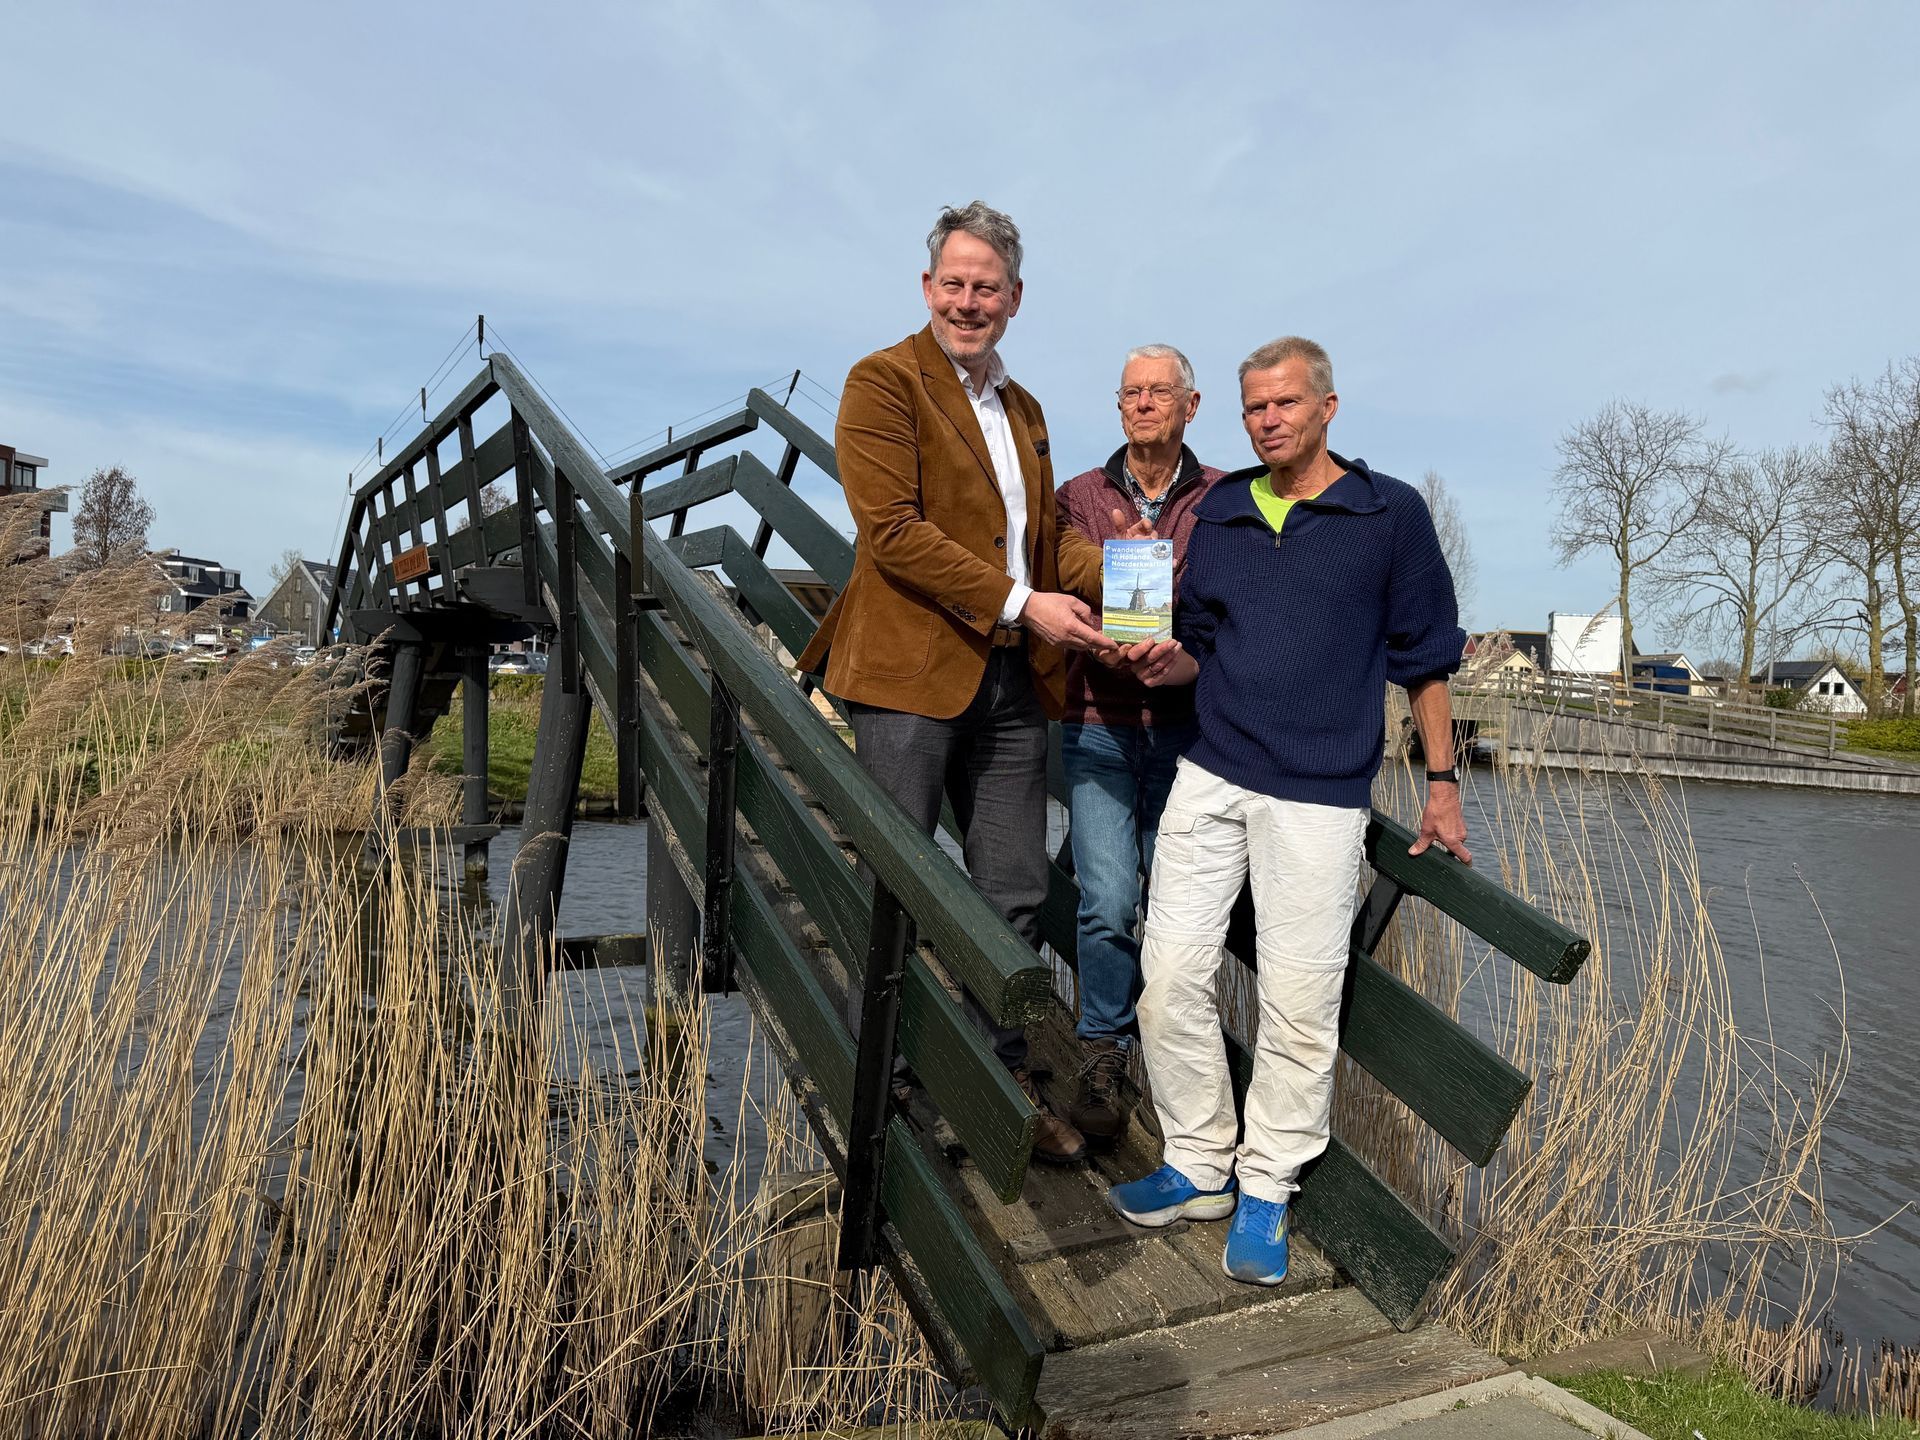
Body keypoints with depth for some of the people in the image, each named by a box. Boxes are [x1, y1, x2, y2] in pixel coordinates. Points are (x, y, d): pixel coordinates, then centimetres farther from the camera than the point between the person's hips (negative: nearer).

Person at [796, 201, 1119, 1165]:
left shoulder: (1024, 409, 21)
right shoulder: (884, 381, -3)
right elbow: (894, 529, -14)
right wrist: (1021, 602, -17)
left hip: (1013, 680, 7)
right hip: (911, 670, -7)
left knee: (1015, 896, 12)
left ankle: (1000, 1078, 28)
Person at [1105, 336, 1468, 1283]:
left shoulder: (1390, 514, 2)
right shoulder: (1218, 515, 13)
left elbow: (1425, 656, 6)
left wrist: (1441, 782, 5)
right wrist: (1170, 663, -3)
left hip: (1320, 794, -3)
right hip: (1210, 776, 4)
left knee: (1299, 1001, -1)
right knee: (1170, 973, 0)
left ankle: (1265, 1188, 19)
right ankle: (1200, 1167, 19)